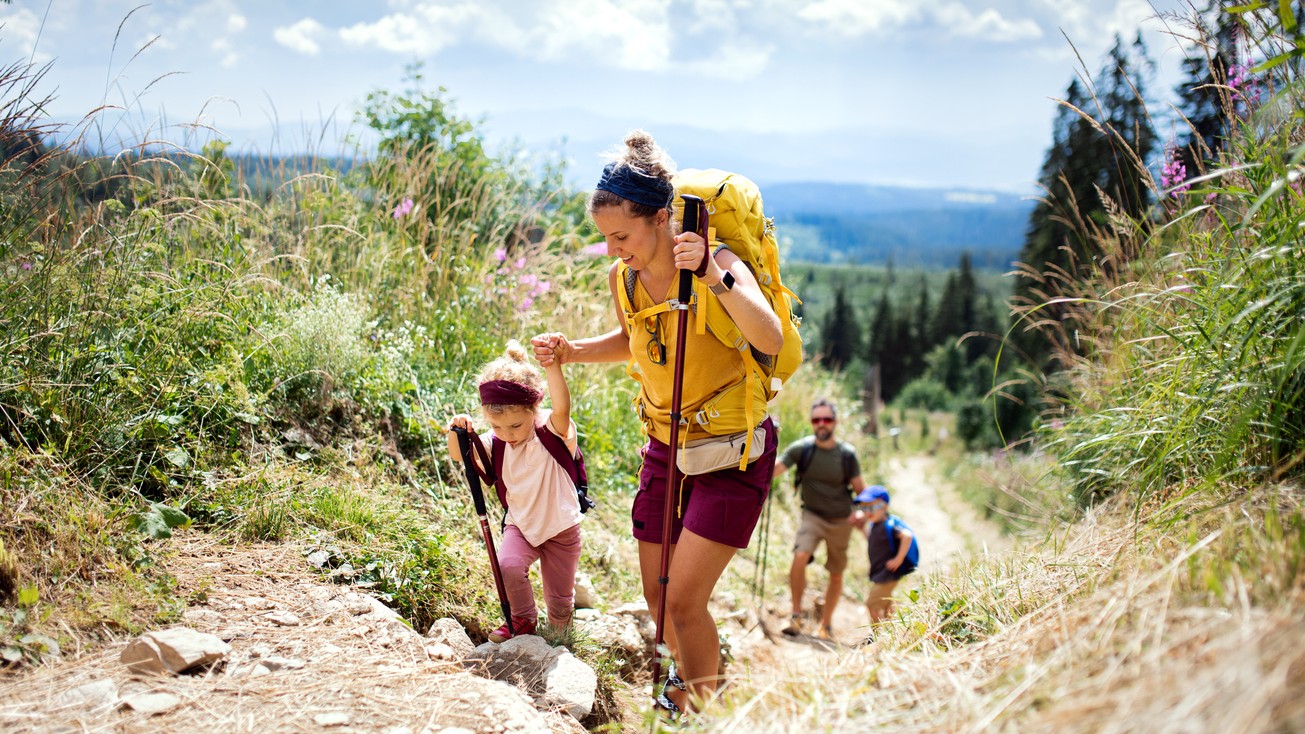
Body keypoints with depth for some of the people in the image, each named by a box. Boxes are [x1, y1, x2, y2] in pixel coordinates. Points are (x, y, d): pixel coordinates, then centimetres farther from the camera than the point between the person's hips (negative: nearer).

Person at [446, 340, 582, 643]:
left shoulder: (554, 432, -23)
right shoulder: (498, 443, -8)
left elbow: (562, 408, -43)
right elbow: (459, 455, -3)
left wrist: (553, 366, -62)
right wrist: (458, 432, -27)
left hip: (561, 528, -3)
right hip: (521, 525, 3)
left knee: (559, 604, 7)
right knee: (507, 565, -27)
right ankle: (523, 620, 1)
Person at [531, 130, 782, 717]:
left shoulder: (717, 265, -24)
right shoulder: (623, 278, -6)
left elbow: (771, 340, -41)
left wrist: (715, 277, -52)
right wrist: (569, 351, 0)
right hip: (665, 446, 6)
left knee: (683, 600, -10)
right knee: (657, 595, 14)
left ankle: (698, 709, 15)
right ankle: (686, 673, 45)